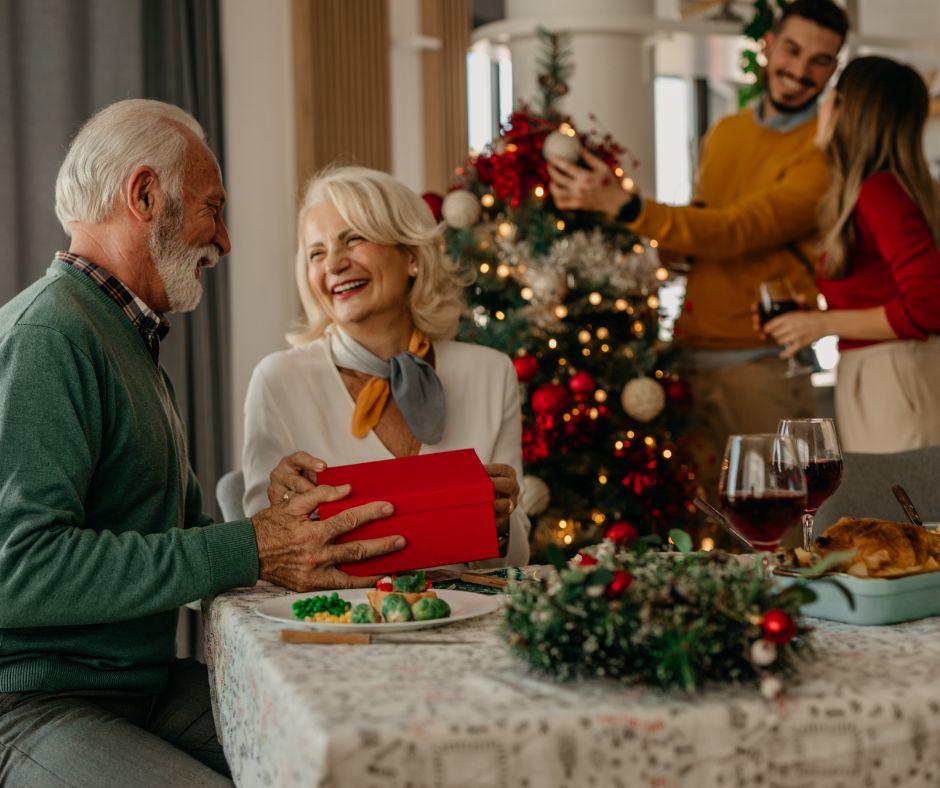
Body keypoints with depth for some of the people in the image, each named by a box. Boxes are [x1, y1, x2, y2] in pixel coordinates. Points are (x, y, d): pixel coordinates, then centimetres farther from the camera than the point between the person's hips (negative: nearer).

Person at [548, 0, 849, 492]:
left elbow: (734, 232, -19)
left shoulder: (825, 151, -8)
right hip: (689, 352, 6)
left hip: (757, 360, -6)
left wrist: (624, 206, -24)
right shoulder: (723, 134, 14)